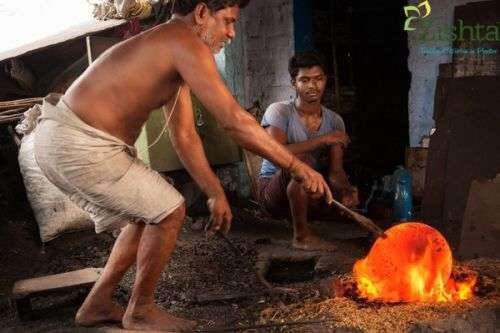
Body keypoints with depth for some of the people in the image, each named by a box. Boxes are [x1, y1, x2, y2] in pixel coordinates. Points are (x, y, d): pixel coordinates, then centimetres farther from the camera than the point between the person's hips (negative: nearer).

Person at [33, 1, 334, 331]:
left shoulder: (171, 52, 17)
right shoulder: (186, 44, -14)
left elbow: (185, 136, 17)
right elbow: (234, 120, -21)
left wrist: (215, 193, 16)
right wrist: (298, 167, -14)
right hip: (79, 145, -10)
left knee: (147, 215, 19)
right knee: (170, 211, -1)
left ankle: (98, 304, 29)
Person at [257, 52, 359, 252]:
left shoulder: (334, 121, 0)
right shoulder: (279, 111, -13)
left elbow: (336, 170, -8)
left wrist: (345, 189, -31)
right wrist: (323, 140, -29)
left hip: (310, 195, 5)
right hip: (273, 193, -5)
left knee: (348, 197, -21)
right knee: (301, 158, -34)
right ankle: (301, 235, -23)